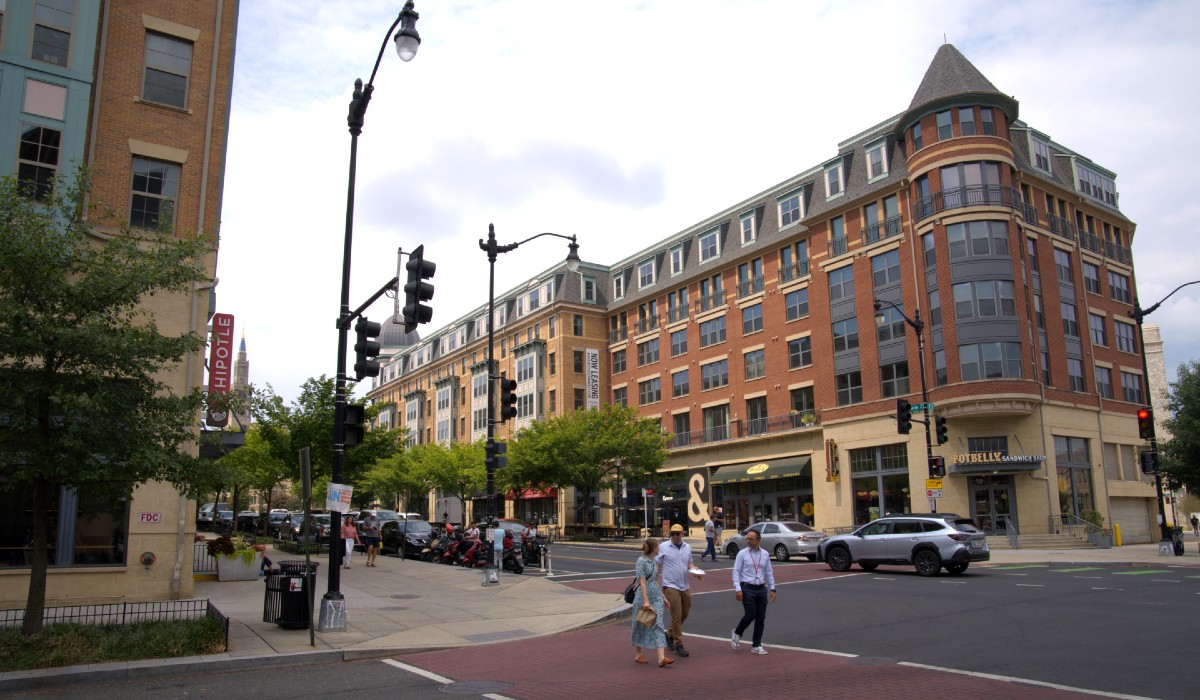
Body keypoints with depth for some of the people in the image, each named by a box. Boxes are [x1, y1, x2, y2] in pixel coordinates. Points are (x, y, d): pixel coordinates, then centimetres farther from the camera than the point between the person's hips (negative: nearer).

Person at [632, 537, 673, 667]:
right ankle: (638, 654, 23)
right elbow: (642, 582, -17)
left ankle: (661, 658, -10)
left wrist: (663, 598, 22)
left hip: (656, 597, 7)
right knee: (641, 626, 8)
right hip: (643, 595, -7)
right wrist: (646, 601, -21)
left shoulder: (653, 561, 11)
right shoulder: (641, 561, -12)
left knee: (658, 625, -4)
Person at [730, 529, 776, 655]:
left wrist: (772, 589, 5)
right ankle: (737, 633, 18)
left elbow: (769, 573, 11)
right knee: (750, 615, -10)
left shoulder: (765, 554, 6)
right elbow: (736, 572, -5)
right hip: (747, 589, -4)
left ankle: (757, 645, 16)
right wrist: (738, 589, -14)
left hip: (761, 589, 4)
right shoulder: (742, 554, -4)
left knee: (761, 618, 5)